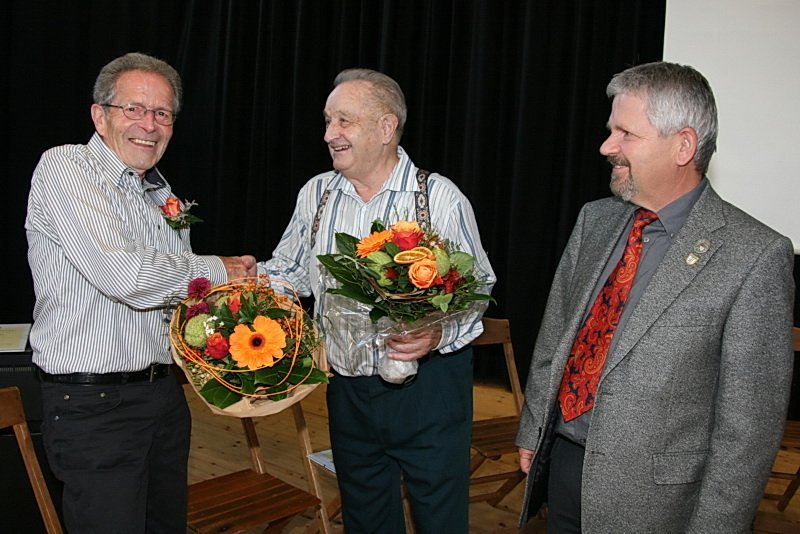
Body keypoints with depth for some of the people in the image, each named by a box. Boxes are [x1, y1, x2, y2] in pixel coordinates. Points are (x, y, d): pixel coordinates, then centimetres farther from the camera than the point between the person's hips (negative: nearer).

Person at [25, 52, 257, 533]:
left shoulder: (163, 195, 13)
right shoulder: (66, 166, -10)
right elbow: (122, 275, -24)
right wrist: (216, 271, -10)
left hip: (165, 393, 8)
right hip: (93, 403, -7)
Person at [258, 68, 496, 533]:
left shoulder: (442, 197, -10)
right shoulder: (316, 195, 4)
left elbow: (478, 290, -6)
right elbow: (286, 271, 12)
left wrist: (439, 334, -24)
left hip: (428, 386, -4)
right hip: (348, 389, 4)